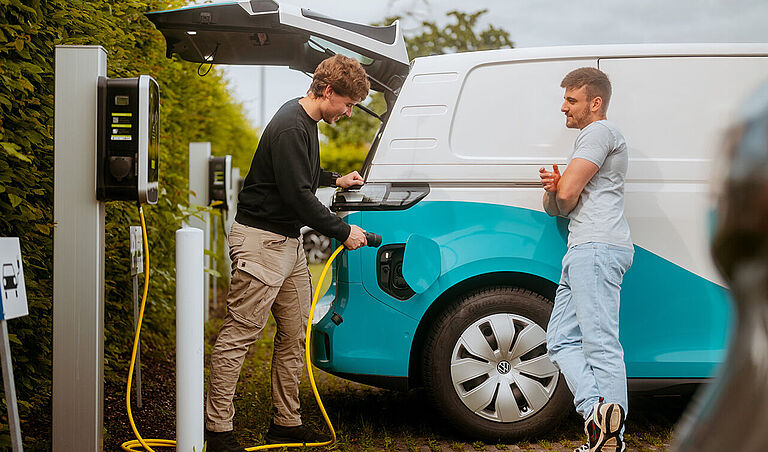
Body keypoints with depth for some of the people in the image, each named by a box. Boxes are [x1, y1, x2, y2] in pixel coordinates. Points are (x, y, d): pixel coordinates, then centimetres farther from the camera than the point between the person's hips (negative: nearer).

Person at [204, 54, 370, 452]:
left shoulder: (306, 123, 14)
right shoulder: (290, 128, -19)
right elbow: (297, 195, -23)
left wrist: (334, 180, 25)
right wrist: (343, 232, -15)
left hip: (288, 241, 10)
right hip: (260, 240, -10)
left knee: (294, 334, 11)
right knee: (239, 333, -6)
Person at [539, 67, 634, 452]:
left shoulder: (600, 131, -1)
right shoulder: (588, 138, 31)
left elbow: (567, 194, -11)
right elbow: (555, 204, 26)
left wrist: (559, 190, 13)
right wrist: (552, 188, 2)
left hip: (598, 247, -11)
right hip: (582, 252, 11)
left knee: (601, 344, -16)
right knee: (562, 341, 3)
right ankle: (597, 413, -9)